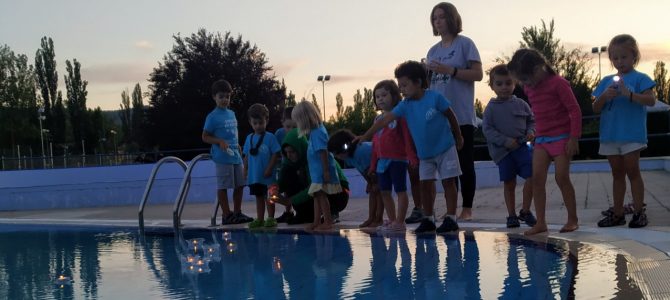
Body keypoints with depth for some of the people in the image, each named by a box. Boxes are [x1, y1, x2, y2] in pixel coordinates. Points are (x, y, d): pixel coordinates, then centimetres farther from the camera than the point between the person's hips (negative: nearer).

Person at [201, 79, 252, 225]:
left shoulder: (232, 113, 14)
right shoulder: (212, 117, -7)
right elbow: (205, 137, -6)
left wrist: (238, 145, 12)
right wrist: (220, 141, -19)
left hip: (236, 156, 7)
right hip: (222, 157, -7)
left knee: (240, 184, 10)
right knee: (223, 186, 0)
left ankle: (237, 213, 21)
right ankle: (226, 215, 6)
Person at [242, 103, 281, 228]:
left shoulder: (270, 137, -9)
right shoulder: (249, 138, 7)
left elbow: (275, 154, -11)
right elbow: (247, 156, 11)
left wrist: (269, 169, -16)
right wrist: (245, 170, 6)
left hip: (267, 175, -5)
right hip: (254, 175, 5)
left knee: (269, 197, 3)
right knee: (259, 197, 14)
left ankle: (271, 218, 12)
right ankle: (260, 219, 22)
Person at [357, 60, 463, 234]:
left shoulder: (435, 97, -16)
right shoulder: (405, 105, -6)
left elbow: (451, 116, -3)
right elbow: (385, 120, -13)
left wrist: (458, 137, 6)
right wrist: (366, 136, -20)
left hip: (445, 148, -4)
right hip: (424, 153, 4)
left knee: (448, 182, 1)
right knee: (425, 184, 4)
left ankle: (451, 218, 4)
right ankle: (428, 219, 14)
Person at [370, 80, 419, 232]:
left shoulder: (400, 115, -6)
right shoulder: (378, 119, 13)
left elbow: (408, 137, -11)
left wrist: (412, 156, -17)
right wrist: (373, 164, 15)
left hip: (397, 159, -7)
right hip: (382, 160, 7)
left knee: (400, 190, -1)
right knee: (385, 191, 10)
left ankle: (400, 222, 3)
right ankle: (392, 220, 19)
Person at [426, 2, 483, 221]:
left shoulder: (465, 44, 0)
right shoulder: (433, 51, 14)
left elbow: (478, 74, -7)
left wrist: (450, 70, -16)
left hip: (462, 116, -5)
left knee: (465, 163, 0)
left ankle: (467, 209, 6)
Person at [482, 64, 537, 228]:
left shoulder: (521, 104, 6)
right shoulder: (491, 108, -1)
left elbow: (532, 120, 16)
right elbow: (487, 129, -6)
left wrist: (531, 132, -5)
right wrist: (506, 141, -15)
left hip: (522, 147, 1)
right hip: (502, 151, -1)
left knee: (532, 176, -12)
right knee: (509, 183, 7)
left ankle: (525, 211, 6)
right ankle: (512, 215, 22)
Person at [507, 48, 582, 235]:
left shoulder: (558, 83, -13)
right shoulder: (529, 88, 8)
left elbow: (574, 110, -14)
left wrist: (574, 138, -18)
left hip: (561, 137, -6)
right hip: (541, 139, 6)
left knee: (562, 177, -7)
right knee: (537, 178, -4)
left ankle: (573, 219, 7)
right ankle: (540, 222, -1)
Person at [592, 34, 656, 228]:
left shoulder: (639, 78, -2)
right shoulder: (606, 81, 11)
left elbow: (651, 100, -16)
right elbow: (596, 109, 9)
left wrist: (629, 94, -27)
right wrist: (604, 97, -11)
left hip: (632, 134, -5)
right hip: (610, 135, 5)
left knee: (632, 171, -2)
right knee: (617, 174, 12)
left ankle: (639, 212, 7)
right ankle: (618, 214, 18)